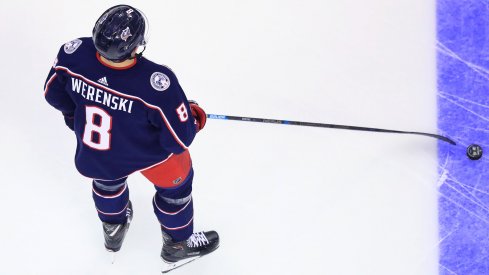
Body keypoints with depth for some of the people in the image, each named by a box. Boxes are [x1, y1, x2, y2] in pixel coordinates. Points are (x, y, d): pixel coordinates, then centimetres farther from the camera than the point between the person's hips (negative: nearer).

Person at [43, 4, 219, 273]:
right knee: (176, 182, 28)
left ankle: (113, 229, 65)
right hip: (149, 153, -4)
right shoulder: (156, 83, -41)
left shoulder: (75, 53, -30)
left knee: (107, 173, 38)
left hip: (92, 153, 4)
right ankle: (178, 245, 51)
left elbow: (54, 93, -7)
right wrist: (194, 118, -4)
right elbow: (180, 138, -28)